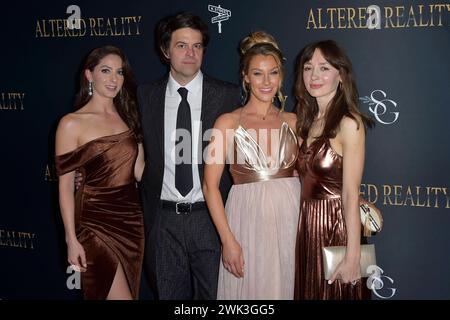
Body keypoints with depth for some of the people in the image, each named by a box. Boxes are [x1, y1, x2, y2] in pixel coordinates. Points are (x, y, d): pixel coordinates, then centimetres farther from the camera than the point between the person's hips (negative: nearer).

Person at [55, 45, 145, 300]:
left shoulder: (128, 117, 8)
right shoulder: (72, 124, -8)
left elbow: (140, 171, 5)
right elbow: (65, 185, -7)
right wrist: (72, 239, -10)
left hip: (132, 219, 6)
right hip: (96, 222, -5)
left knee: (131, 292, 15)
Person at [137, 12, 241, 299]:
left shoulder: (228, 95, -2)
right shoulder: (146, 96, 5)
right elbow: (142, 154, 12)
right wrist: (147, 207, 4)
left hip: (210, 216, -2)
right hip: (163, 219, 2)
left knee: (214, 293, 7)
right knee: (168, 294, 14)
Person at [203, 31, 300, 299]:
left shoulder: (292, 121, 6)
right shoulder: (228, 122, -3)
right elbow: (210, 185, -5)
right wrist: (228, 240, -10)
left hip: (291, 222, 3)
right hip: (248, 222, -2)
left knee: (286, 288, 11)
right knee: (250, 290, 8)